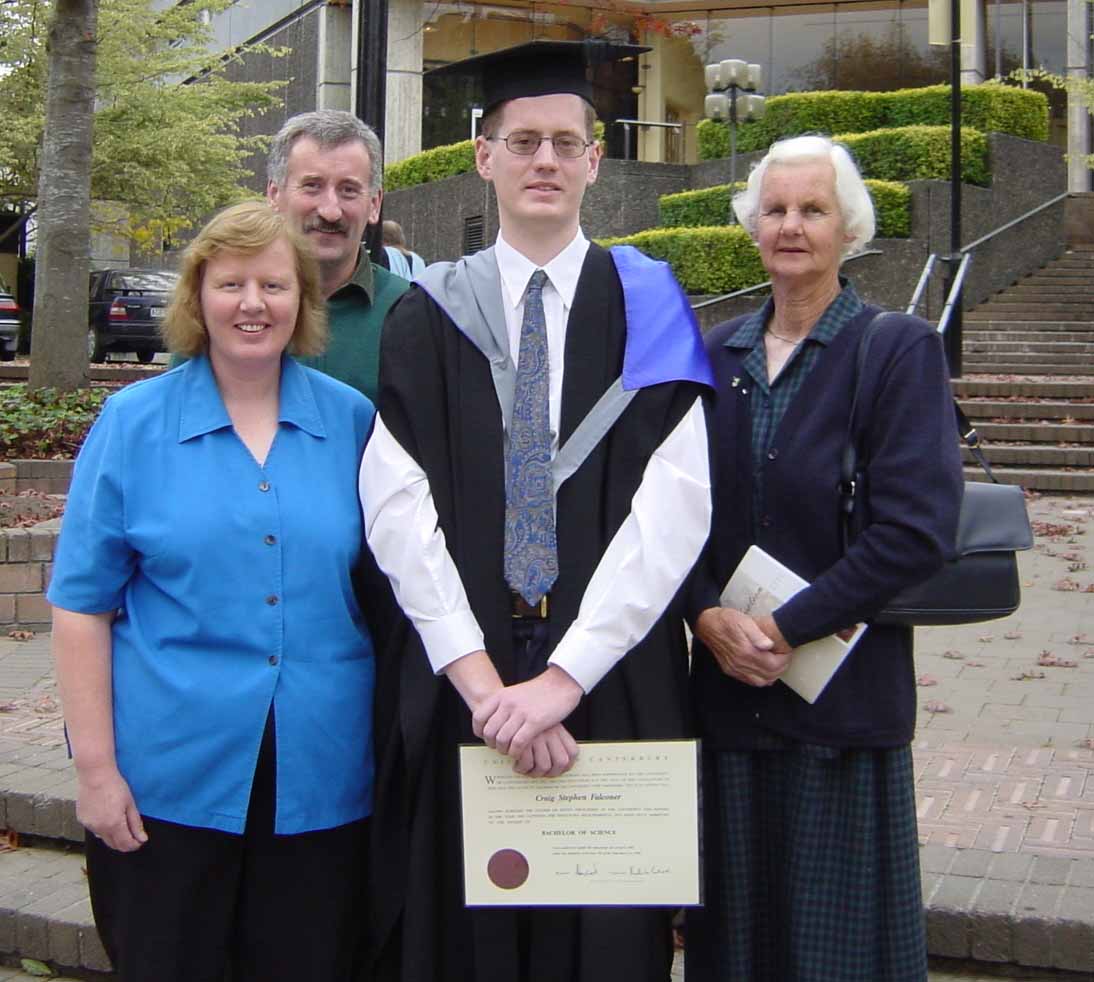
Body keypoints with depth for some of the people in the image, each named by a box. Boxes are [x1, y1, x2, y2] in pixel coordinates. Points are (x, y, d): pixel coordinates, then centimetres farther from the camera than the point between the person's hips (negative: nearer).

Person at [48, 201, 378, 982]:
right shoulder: (133, 423, -2)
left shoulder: (352, 421, 4)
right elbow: (82, 605, -2)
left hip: (319, 777, 2)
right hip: (170, 776, -1)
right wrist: (96, 768, -7)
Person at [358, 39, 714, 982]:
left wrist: (564, 676, -16)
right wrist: (480, 678, -15)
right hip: (455, 680, 1)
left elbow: (677, 503, -9)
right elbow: (397, 503, -6)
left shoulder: (647, 305, 2)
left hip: (614, 682, 0)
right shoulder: (429, 314, 4)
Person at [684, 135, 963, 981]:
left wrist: (788, 628, -16)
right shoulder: (718, 354, 8)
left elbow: (919, 527, -15)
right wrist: (709, 616, -10)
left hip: (843, 686, -4)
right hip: (727, 686, 4)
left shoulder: (899, 350, -6)